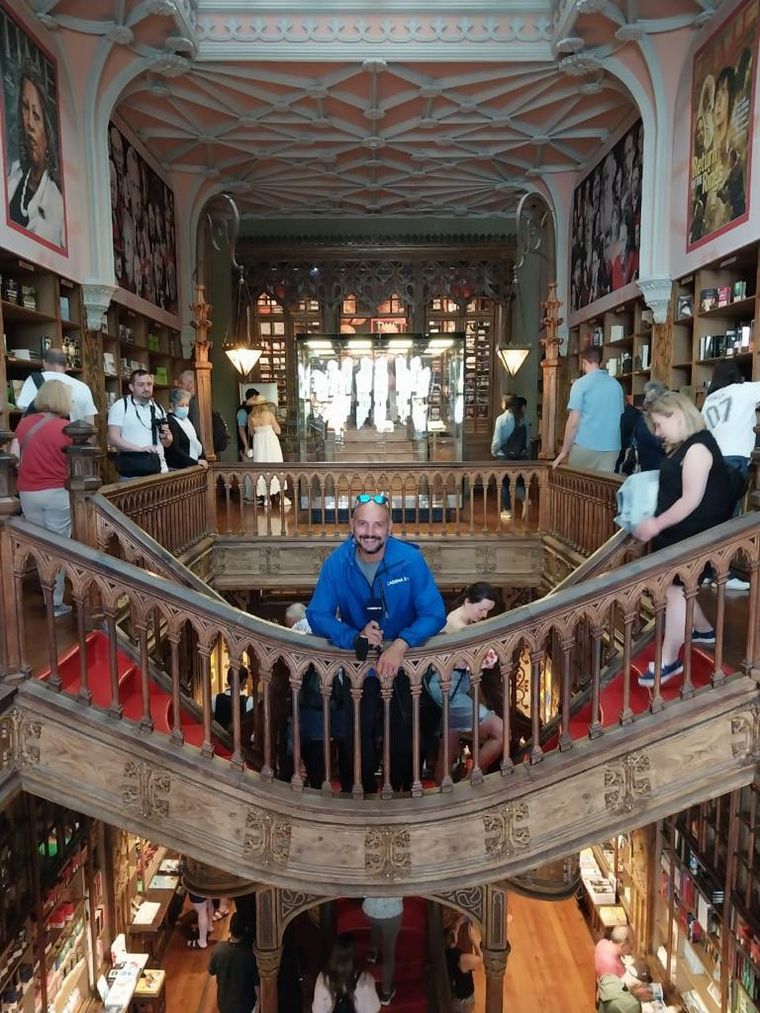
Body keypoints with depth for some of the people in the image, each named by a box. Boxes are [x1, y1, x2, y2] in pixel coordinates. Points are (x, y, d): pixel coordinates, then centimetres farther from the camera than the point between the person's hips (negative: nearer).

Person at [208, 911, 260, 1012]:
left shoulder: (218, 949, -21)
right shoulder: (251, 954, -29)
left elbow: (211, 972, -1)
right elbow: (257, 986, -18)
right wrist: (259, 1005, 0)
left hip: (223, 1003, 3)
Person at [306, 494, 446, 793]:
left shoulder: (410, 559, -16)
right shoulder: (336, 563, -12)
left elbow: (434, 613, -15)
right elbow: (317, 615, -10)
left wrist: (400, 644, -31)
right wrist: (355, 638, -27)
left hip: (405, 658, 0)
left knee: (405, 732, -5)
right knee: (360, 732, -6)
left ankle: (402, 790, 24)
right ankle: (364, 790, 22)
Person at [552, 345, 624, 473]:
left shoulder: (581, 384, -5)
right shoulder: (616, 384, 11)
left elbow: (573, 421, -9)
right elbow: (619, 418, 19)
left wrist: (564, 452, -4)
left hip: (585, 446, -4)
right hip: (611, 448, 4)